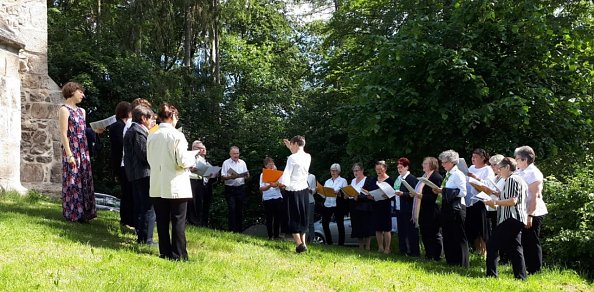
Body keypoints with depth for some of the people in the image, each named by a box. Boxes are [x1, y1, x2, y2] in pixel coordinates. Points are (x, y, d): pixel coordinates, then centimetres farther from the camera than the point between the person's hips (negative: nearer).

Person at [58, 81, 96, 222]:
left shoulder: (81, 111, 17)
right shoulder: (64, 110, -6)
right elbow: (63, 134, -12)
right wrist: (69, 155, -16)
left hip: (84, 151, 7)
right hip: (72, 151, -7)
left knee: (84, 181, 7)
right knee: (72, 182, -2)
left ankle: (83, 212, 13)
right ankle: (73, 213, 5)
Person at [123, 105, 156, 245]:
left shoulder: (131, 131, 18)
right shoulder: (139, 132, -13)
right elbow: (145, 155, -19)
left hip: (134, 174, 10)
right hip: (144, 173, -10)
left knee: (139, 206, 14)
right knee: (149, 207, -7)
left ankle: (141, 236, 20)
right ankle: (146, 239, -7)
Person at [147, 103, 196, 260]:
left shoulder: (152, 137, 3)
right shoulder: (177, 135, -12)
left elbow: (150, 160, 11)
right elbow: (183, 162, -14)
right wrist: (192, 156, 5)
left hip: (158, 186, 5)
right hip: (176, 186, -5)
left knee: (162, 221, 10)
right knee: (178, 221, 1)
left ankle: (165, 252, 14)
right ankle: (178, 255, 2)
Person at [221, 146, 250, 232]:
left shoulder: (242, 163, 12)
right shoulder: (226, 163, 1)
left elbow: (247, 176, 13)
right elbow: (222, 177, -5)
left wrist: (247, 175, -10)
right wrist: (230, 177, -23)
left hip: (241, 187, 4)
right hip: (230, 188, -4)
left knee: (240, 209, 7)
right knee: (232, 209, -9)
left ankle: (239, 229, 14)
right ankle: (232, 229, -6)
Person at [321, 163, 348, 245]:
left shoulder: (343, 181, 5)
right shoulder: (327, 182, 20)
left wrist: (339, 193, -24)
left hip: (338, 204, -5)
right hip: (327, 204, 5)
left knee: (340, 224, -1)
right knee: (324, 223, -2)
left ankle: (341, 243, 4)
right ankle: (329, 242, 9)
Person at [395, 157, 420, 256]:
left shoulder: (412, 179, -9)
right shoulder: (398, 179, 15)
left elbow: (413, 194, -15)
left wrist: (402, 194, -24)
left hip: (409, 210, -8)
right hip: (400, 209, 8)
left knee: (411, 231, -3)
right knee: (401, 231, 10)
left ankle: (414, 252, 3)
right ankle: (403, 251, 17)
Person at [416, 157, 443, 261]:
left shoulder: (437, 177, -13)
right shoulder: (424, 176, 14)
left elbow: (435, 196, -19)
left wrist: (422, 196, -24)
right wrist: (415, 194, 4)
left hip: (432, 211, -9)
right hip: (423, 211, 9)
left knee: (434, 235, 0)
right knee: (424, 234, 13)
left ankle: (436, 256, 8)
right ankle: (428, 255, 23)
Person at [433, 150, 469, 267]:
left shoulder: (458, 174, -11)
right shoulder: (447, 174, 14)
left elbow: (462, 192, -20)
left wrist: (444, 191, -21)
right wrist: (439, 191, 3)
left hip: (456, 208, -9)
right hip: (447, 207, 9)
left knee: (458, 236, -2)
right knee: (447, 235, 12)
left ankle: (462, 263, 5)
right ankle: (450, 261, 22)